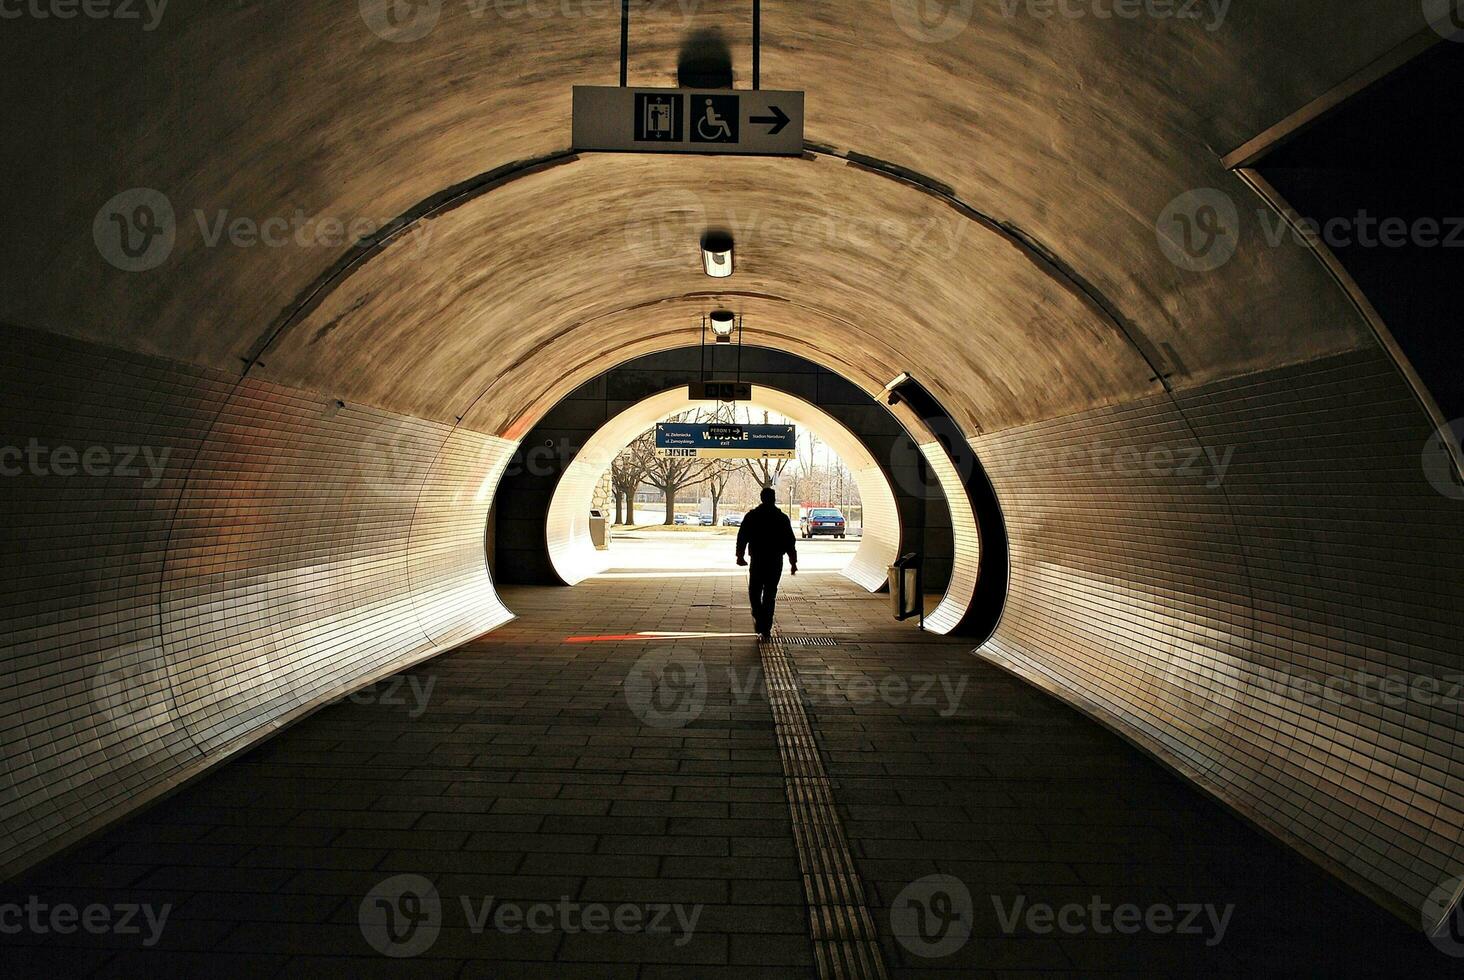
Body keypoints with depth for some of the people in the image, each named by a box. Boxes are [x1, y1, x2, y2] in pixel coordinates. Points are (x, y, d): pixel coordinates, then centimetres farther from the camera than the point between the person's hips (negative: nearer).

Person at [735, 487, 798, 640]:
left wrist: (740, 555, 8)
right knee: (770, 594, 8)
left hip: (757, 560, -1)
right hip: (776, 561, 1)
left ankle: (759, 619, -10)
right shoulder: (782, 518, 2)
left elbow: (742, 537, -1)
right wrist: (793, 562, 6)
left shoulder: (751, 516, 0)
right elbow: (790, 541, 1)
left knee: (754, 592, 13)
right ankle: (766, 629, 6)